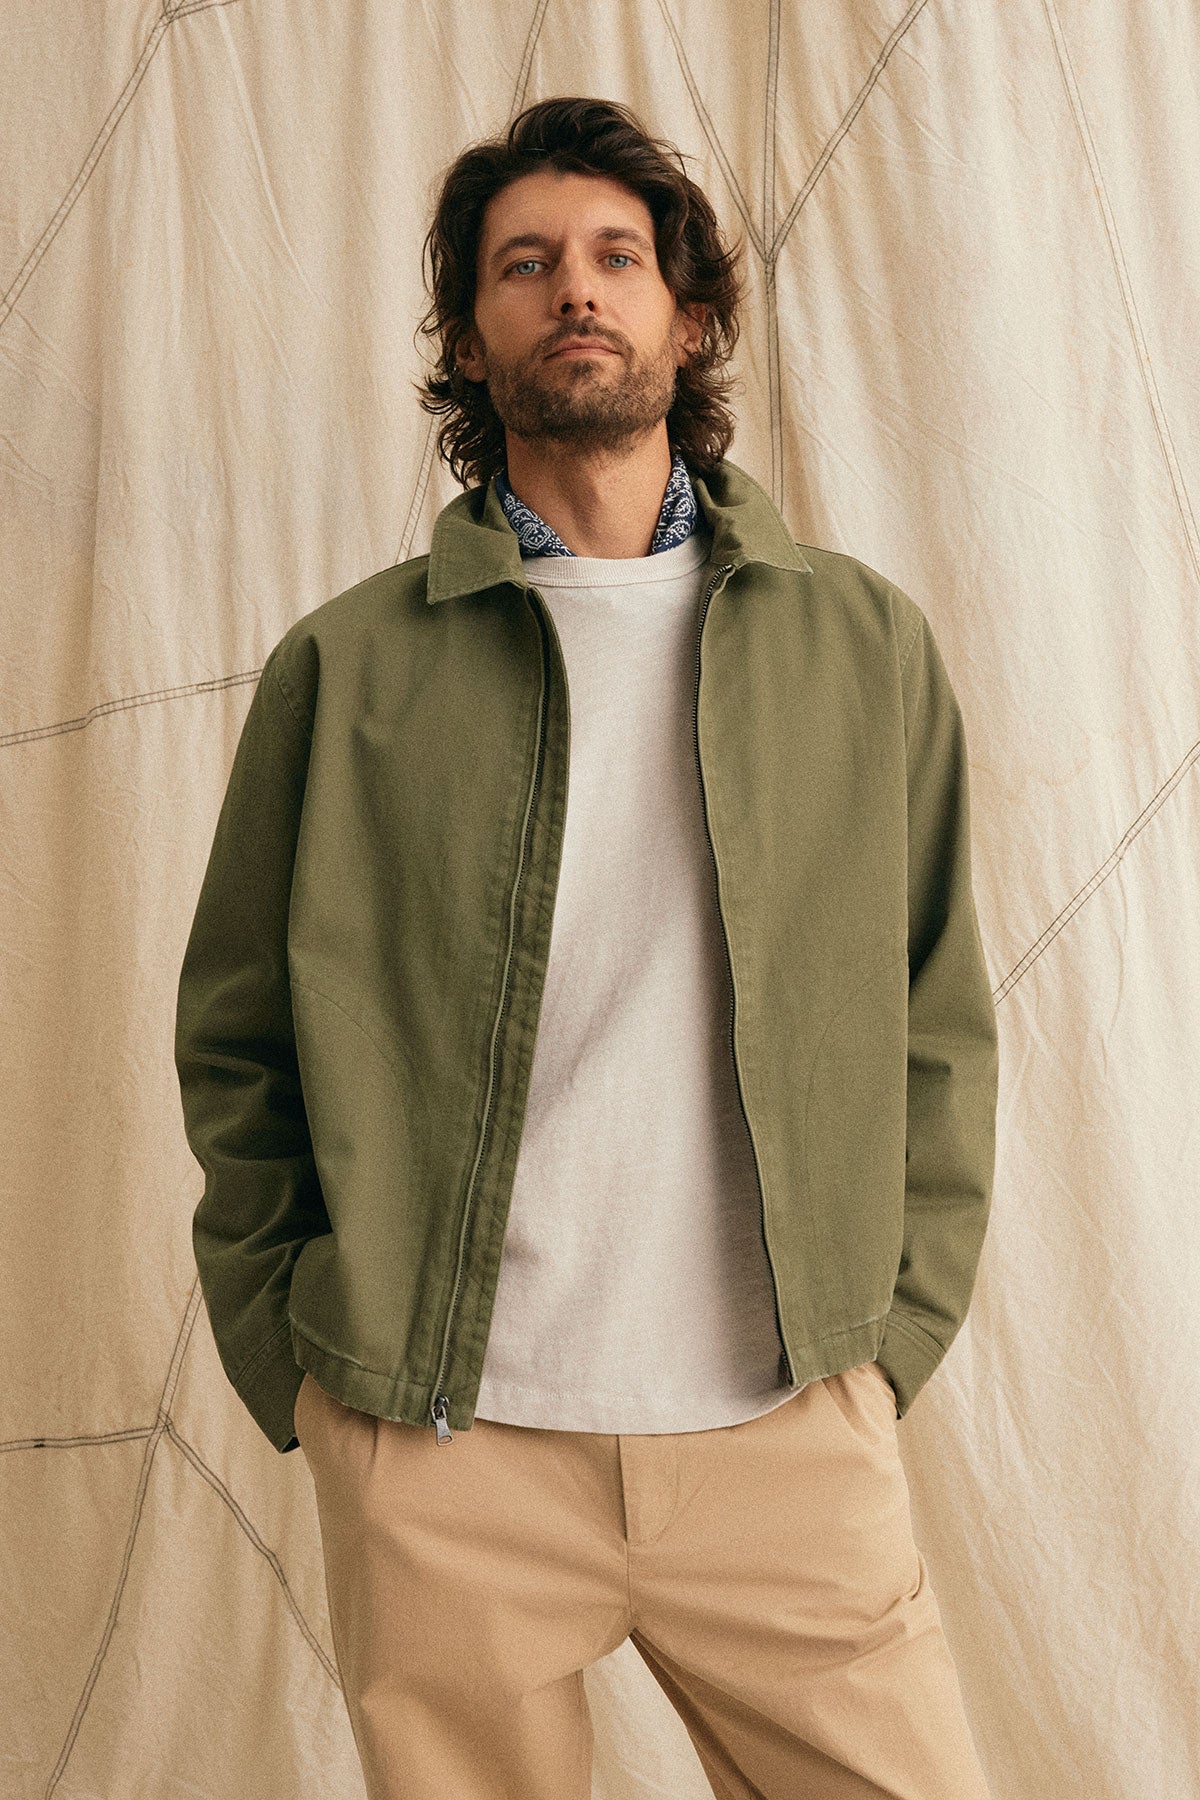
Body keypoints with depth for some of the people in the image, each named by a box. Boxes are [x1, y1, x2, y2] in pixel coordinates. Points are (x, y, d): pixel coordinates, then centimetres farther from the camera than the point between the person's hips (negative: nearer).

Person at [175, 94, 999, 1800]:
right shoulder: (346, 665, 2)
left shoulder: (868, 641, 6)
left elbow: (939, 1031, 10)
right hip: (437, 1460, -1)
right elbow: (235, 1046, 7)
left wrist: (891, 1332, 3)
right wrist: (302, 1369, 2)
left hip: (788, 1436, 1)